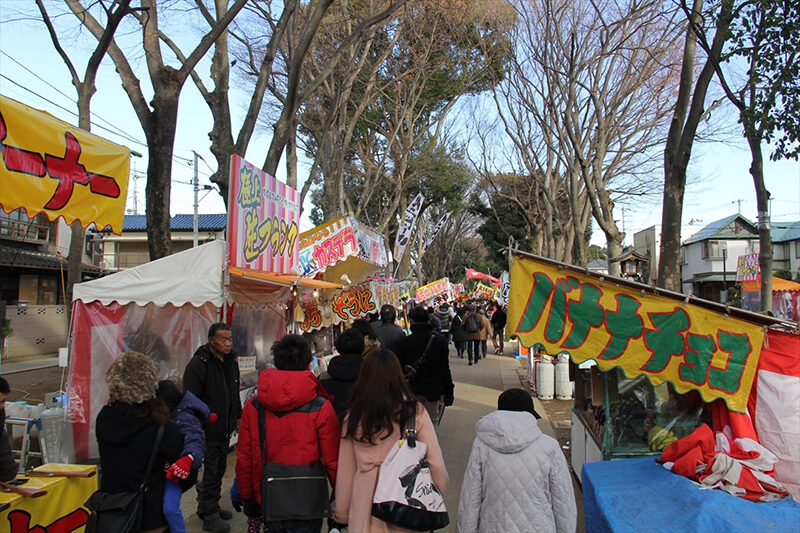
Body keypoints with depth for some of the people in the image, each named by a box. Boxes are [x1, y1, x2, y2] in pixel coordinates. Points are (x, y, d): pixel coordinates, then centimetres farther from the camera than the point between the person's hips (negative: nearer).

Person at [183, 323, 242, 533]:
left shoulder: (231, 361, 10)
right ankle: (209, 515, 9)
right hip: (207, 429, -8)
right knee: (210, 470, -3)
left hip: (224, 428, 8)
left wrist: (238, 416, 22)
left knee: (219, 469, 17)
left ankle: (210, 506, 32)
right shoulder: (199, 363, -16)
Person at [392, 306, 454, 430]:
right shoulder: (439, 341, -8)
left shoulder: (403, 343, -7)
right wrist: (448, 392, 1)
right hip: (433, 392, 0)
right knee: (433, 424, 10)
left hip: (411, 392, 0)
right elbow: (445, 369, -7)